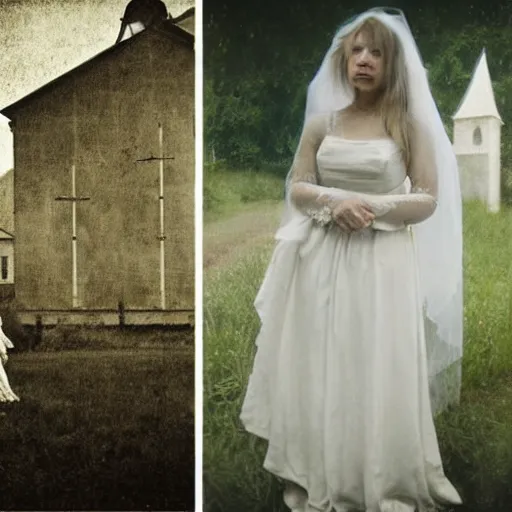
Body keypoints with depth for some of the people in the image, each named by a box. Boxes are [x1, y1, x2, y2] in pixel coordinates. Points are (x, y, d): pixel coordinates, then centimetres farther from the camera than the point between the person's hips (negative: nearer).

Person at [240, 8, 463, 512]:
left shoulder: (408, 124, 1)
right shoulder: (321, 123, 8)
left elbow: (428, 200, -3)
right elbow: (296, 188, 7)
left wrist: (370, 208, -16)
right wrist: (333, 201, -13)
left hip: (383, 263, -3)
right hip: (321, 262, 3)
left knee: (378, 375, -3)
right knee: (318, 372, 5)